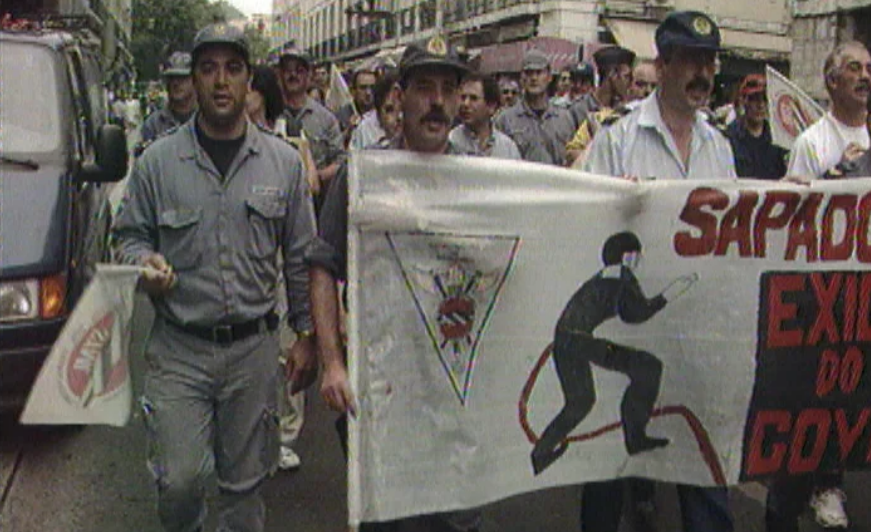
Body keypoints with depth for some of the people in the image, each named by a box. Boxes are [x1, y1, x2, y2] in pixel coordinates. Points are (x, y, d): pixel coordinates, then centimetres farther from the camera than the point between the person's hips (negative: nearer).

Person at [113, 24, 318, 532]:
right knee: (180, 480, -2)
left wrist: (307, 335, 6)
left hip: (254, 348, 1)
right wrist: (144, 262, -14)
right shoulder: (158, 160, 0)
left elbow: (302, 257, 7)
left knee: (246, 480, 12)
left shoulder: (283, 161, 4)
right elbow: (130, 235, 10)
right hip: (178, 347, -1)